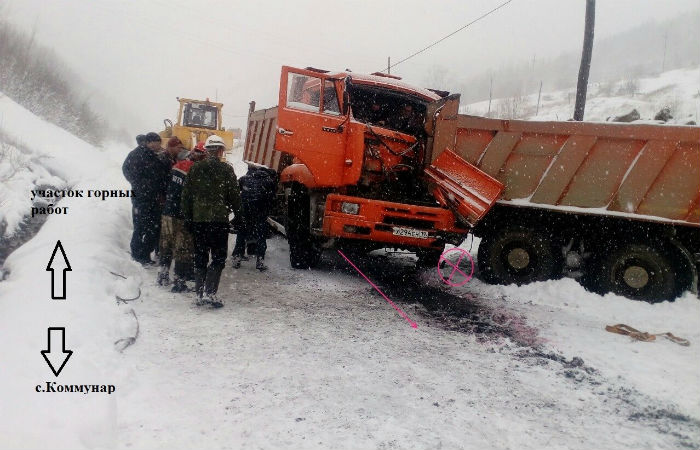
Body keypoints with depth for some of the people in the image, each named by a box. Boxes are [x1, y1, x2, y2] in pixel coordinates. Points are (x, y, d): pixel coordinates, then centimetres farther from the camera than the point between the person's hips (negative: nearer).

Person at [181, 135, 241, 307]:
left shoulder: (195, 169, 6)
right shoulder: (226, 170, -5)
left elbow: (186, 195, 8)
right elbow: (234, 196, -4)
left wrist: (187, 218, 15)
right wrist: (238, 213, 13)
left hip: (198, 220, 4)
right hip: (219, 220, -4)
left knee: (200, 258, 12)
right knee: (219, 258, 3)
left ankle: (200, 294, 15)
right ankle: (209, 292, -8)